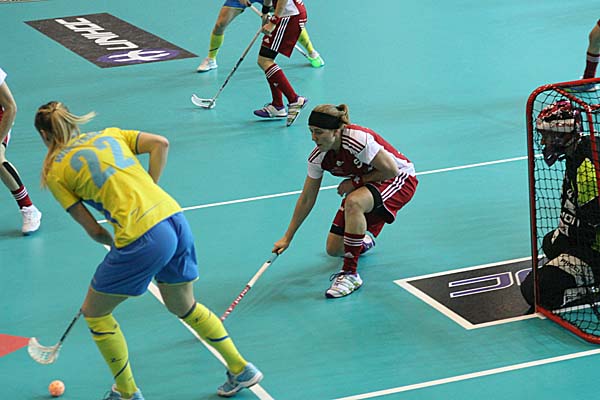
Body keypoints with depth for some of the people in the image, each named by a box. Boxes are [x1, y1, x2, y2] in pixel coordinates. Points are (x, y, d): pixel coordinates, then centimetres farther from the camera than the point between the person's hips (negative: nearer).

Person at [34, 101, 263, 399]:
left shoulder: (55, 171, 5)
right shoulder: (110, 135, 19)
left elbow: (93, 230, 4)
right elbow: (160, 143, 7)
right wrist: (147, 191, 12)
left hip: (143, 238, -6)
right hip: (174, 217, 6)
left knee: (94, 312, 16)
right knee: (184, 306, 28)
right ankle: (240, 369, 32)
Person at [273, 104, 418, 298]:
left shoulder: (358, 140, -33)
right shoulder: (318, 157, -13)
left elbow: (391, 169, -25)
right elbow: (306, 199, -2)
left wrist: (355, 182, -20)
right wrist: (287, 238, -1)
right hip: (365, 186, 7)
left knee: (353, 202, -39)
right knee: (334, 249, -2)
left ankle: (350, 274, -27)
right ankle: (362, 241, 37)